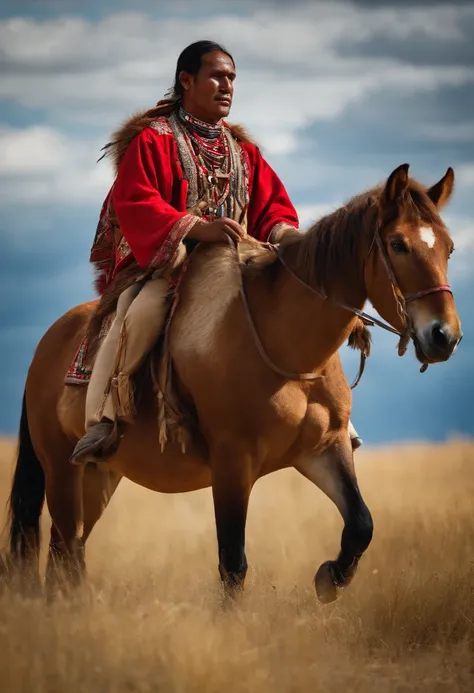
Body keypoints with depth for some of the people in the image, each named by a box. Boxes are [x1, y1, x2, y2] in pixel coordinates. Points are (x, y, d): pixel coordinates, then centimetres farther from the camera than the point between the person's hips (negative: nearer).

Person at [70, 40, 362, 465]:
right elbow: (134, 204, -14)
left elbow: (271, 204, 15)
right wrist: (197, 228, -28)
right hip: (166, 260, -6)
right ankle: (102, 420, -30)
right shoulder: (153, 140, -1)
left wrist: (281, 230, -12)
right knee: (141, 315, -37)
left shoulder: (242, 150, 19)